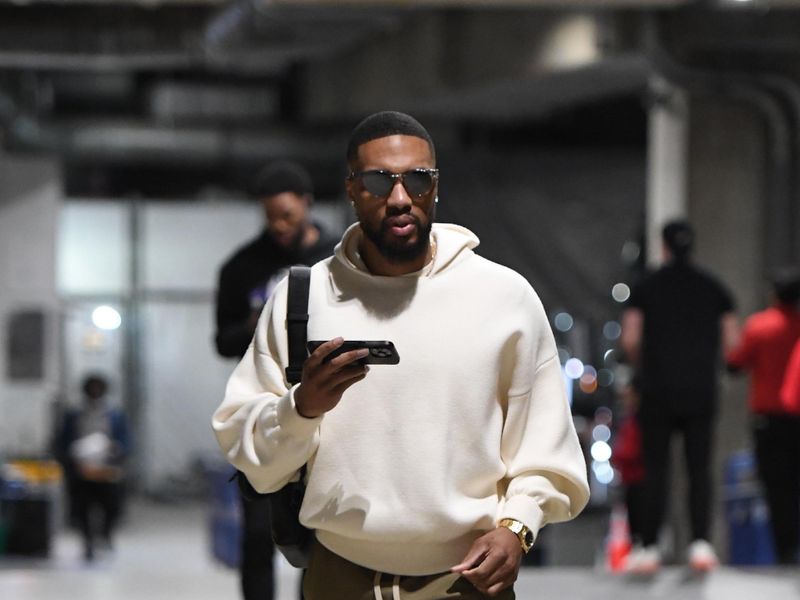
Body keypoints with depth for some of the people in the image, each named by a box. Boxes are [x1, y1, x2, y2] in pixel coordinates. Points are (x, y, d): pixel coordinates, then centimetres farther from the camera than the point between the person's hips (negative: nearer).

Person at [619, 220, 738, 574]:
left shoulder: (646, 288, 0)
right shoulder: (713, 288, 6)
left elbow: (629, 340, -7)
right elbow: (732, 342, 2)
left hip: (658, 391, -1)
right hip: (701, 391, 1)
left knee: (655, 469, 3)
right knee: (699, 468, 4)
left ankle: (649, 548, 3)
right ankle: (700, 543, -9)